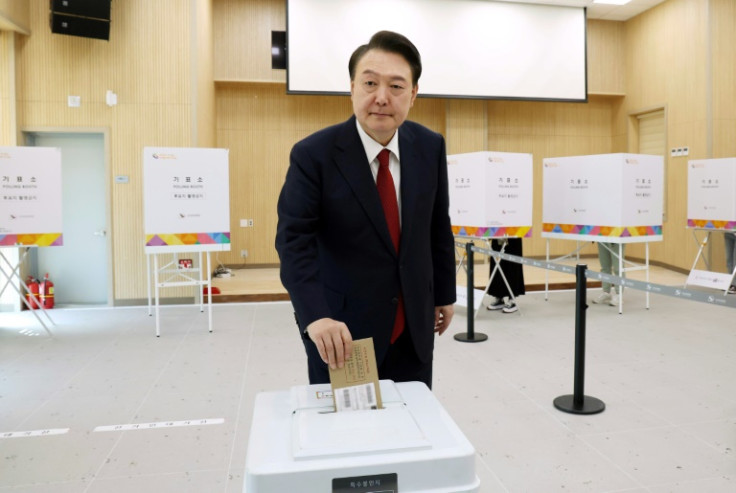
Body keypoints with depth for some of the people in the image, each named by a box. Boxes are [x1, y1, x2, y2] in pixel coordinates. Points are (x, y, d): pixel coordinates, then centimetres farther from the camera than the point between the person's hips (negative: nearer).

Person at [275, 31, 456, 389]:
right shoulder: (313, 154, -15)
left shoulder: (430, 147, -2)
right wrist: (316, 317, -35)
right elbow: (294, 241, -22)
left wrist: (444, 294, 13)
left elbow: (438, 227, 8)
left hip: (414, 326, 4)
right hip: (343, 328, -3)